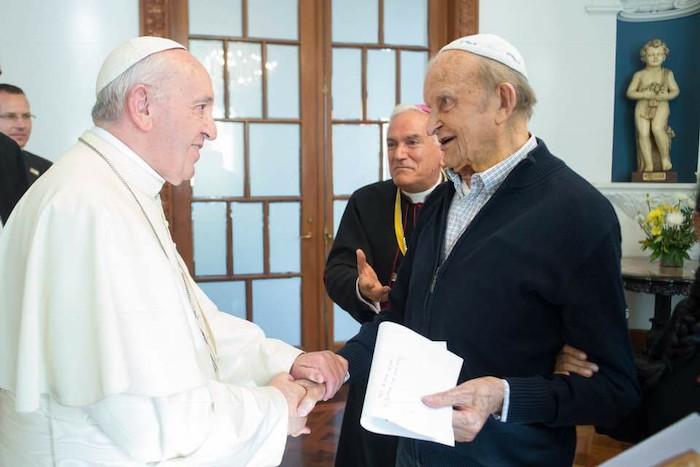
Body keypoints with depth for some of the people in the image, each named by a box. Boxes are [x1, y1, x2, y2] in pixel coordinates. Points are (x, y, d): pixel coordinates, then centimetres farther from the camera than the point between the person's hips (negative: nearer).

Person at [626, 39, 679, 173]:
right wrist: (644, 94, -13)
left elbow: (675, 90, 10)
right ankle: (649, 165, -6)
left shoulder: (667, 73, 9)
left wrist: (666, 96, -11)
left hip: (661, 106, -1)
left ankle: (665, 157, -6)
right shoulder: (639, 74, 7)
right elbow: (630, 92, 4)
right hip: (643, 107, 1)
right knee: (643, 134, -13)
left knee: (657, 128, -26)